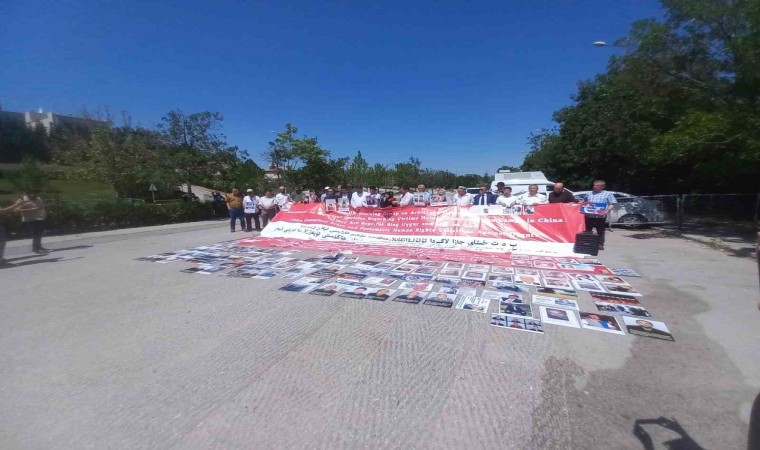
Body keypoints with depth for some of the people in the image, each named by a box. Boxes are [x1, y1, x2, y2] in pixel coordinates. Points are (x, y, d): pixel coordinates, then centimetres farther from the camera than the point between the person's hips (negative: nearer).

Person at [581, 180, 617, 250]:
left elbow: (612, 204, 1)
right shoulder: (589, 194, 16)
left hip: (601, 216, -3)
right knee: (587, 230, 6)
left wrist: (607, 210, -15)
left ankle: (600, 244, 10)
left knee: (600, 231, 3)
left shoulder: (608, 194, 7)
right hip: (589, 215, 3)